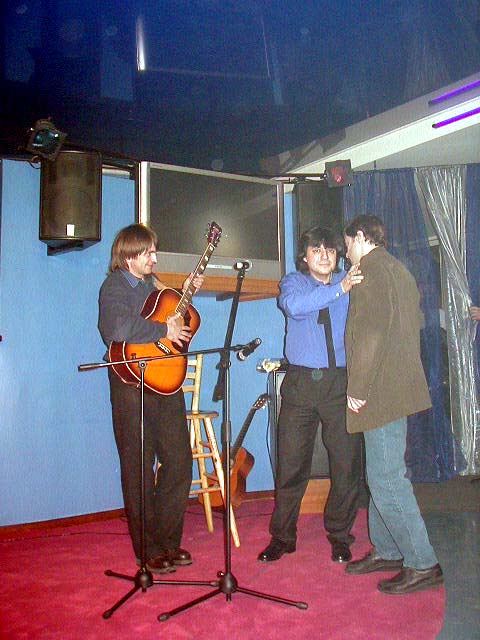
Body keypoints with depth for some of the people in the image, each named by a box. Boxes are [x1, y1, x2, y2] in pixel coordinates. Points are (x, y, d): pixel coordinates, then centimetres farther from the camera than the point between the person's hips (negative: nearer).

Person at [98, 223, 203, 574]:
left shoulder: (150, 283, 17)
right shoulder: (114, 287, -8)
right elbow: (120, 328, -27)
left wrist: (184, 292, 16)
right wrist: (165, 329, -19)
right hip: (133, 385, -8)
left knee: (179, 461, 9)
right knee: (140, 470, 2)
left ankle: (169, 541, 23)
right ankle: (149, 551, 15)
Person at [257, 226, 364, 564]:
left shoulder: (353, 283, 11)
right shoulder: (294, 282, 8)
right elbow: (293, 305, -16)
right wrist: (338, 289, -24)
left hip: (341, 383, 1)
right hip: (301, 382, -1)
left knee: (347, 464, 4)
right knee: (291, 463, 3)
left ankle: (339, 536, 24)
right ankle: (282, 537, 20)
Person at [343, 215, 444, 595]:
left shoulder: (372, 269, -11)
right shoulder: (399, 270, 18)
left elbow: (371, 332, -20)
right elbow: (415, 323, 22)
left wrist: (358, 388, -17)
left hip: (380, 391, -10)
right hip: (398, 386, 10)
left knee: (386, 478, -5)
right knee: (382, 474, 16)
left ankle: (422, 565, 1)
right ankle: (387, 551, 26)